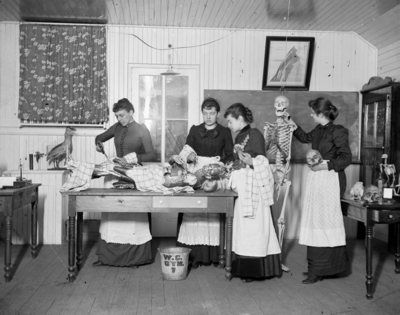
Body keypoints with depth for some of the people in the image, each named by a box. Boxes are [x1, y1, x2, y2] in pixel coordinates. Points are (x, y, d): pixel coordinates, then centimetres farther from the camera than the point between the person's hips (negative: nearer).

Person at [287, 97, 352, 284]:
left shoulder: (337, 131, -11)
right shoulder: (318, 131, 11)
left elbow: (346, 158, -13)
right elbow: (305, 138, 32)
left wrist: (325, 165, -20)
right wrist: (293, 126, 24)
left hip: (330, 179, -8)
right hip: (315, 178, 8)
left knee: (325, 221, -4)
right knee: (314, 221, 9)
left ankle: (321, 270, 4)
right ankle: (316, 267, 18)